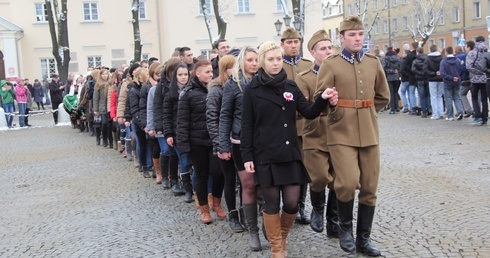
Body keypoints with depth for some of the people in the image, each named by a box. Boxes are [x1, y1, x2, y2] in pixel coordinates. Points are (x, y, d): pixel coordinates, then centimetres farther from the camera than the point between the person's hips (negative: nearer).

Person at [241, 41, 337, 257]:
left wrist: (323, 99, -17)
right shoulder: (252, 90, -2)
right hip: (265, 155, -3)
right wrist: (247, 156, -7)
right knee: (272, 203, 4)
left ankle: (282, 238, 30)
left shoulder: (291, 86, 8)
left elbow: (309, 113, 2)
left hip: (290, 153, 3)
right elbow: (247, 126, -3)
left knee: (292, 203, 3)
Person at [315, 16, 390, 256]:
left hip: (369, 133, 4)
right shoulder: (330, 64, -5)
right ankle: (345, 227, 11)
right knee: (348, 182, -18)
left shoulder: (373, 62, 8)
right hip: (342, 133, -4)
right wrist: (340, 116, -5)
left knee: (369, 187, 7)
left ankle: (363, 238, 22)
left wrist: (366, 115, 12)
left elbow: (383, 96, 18)